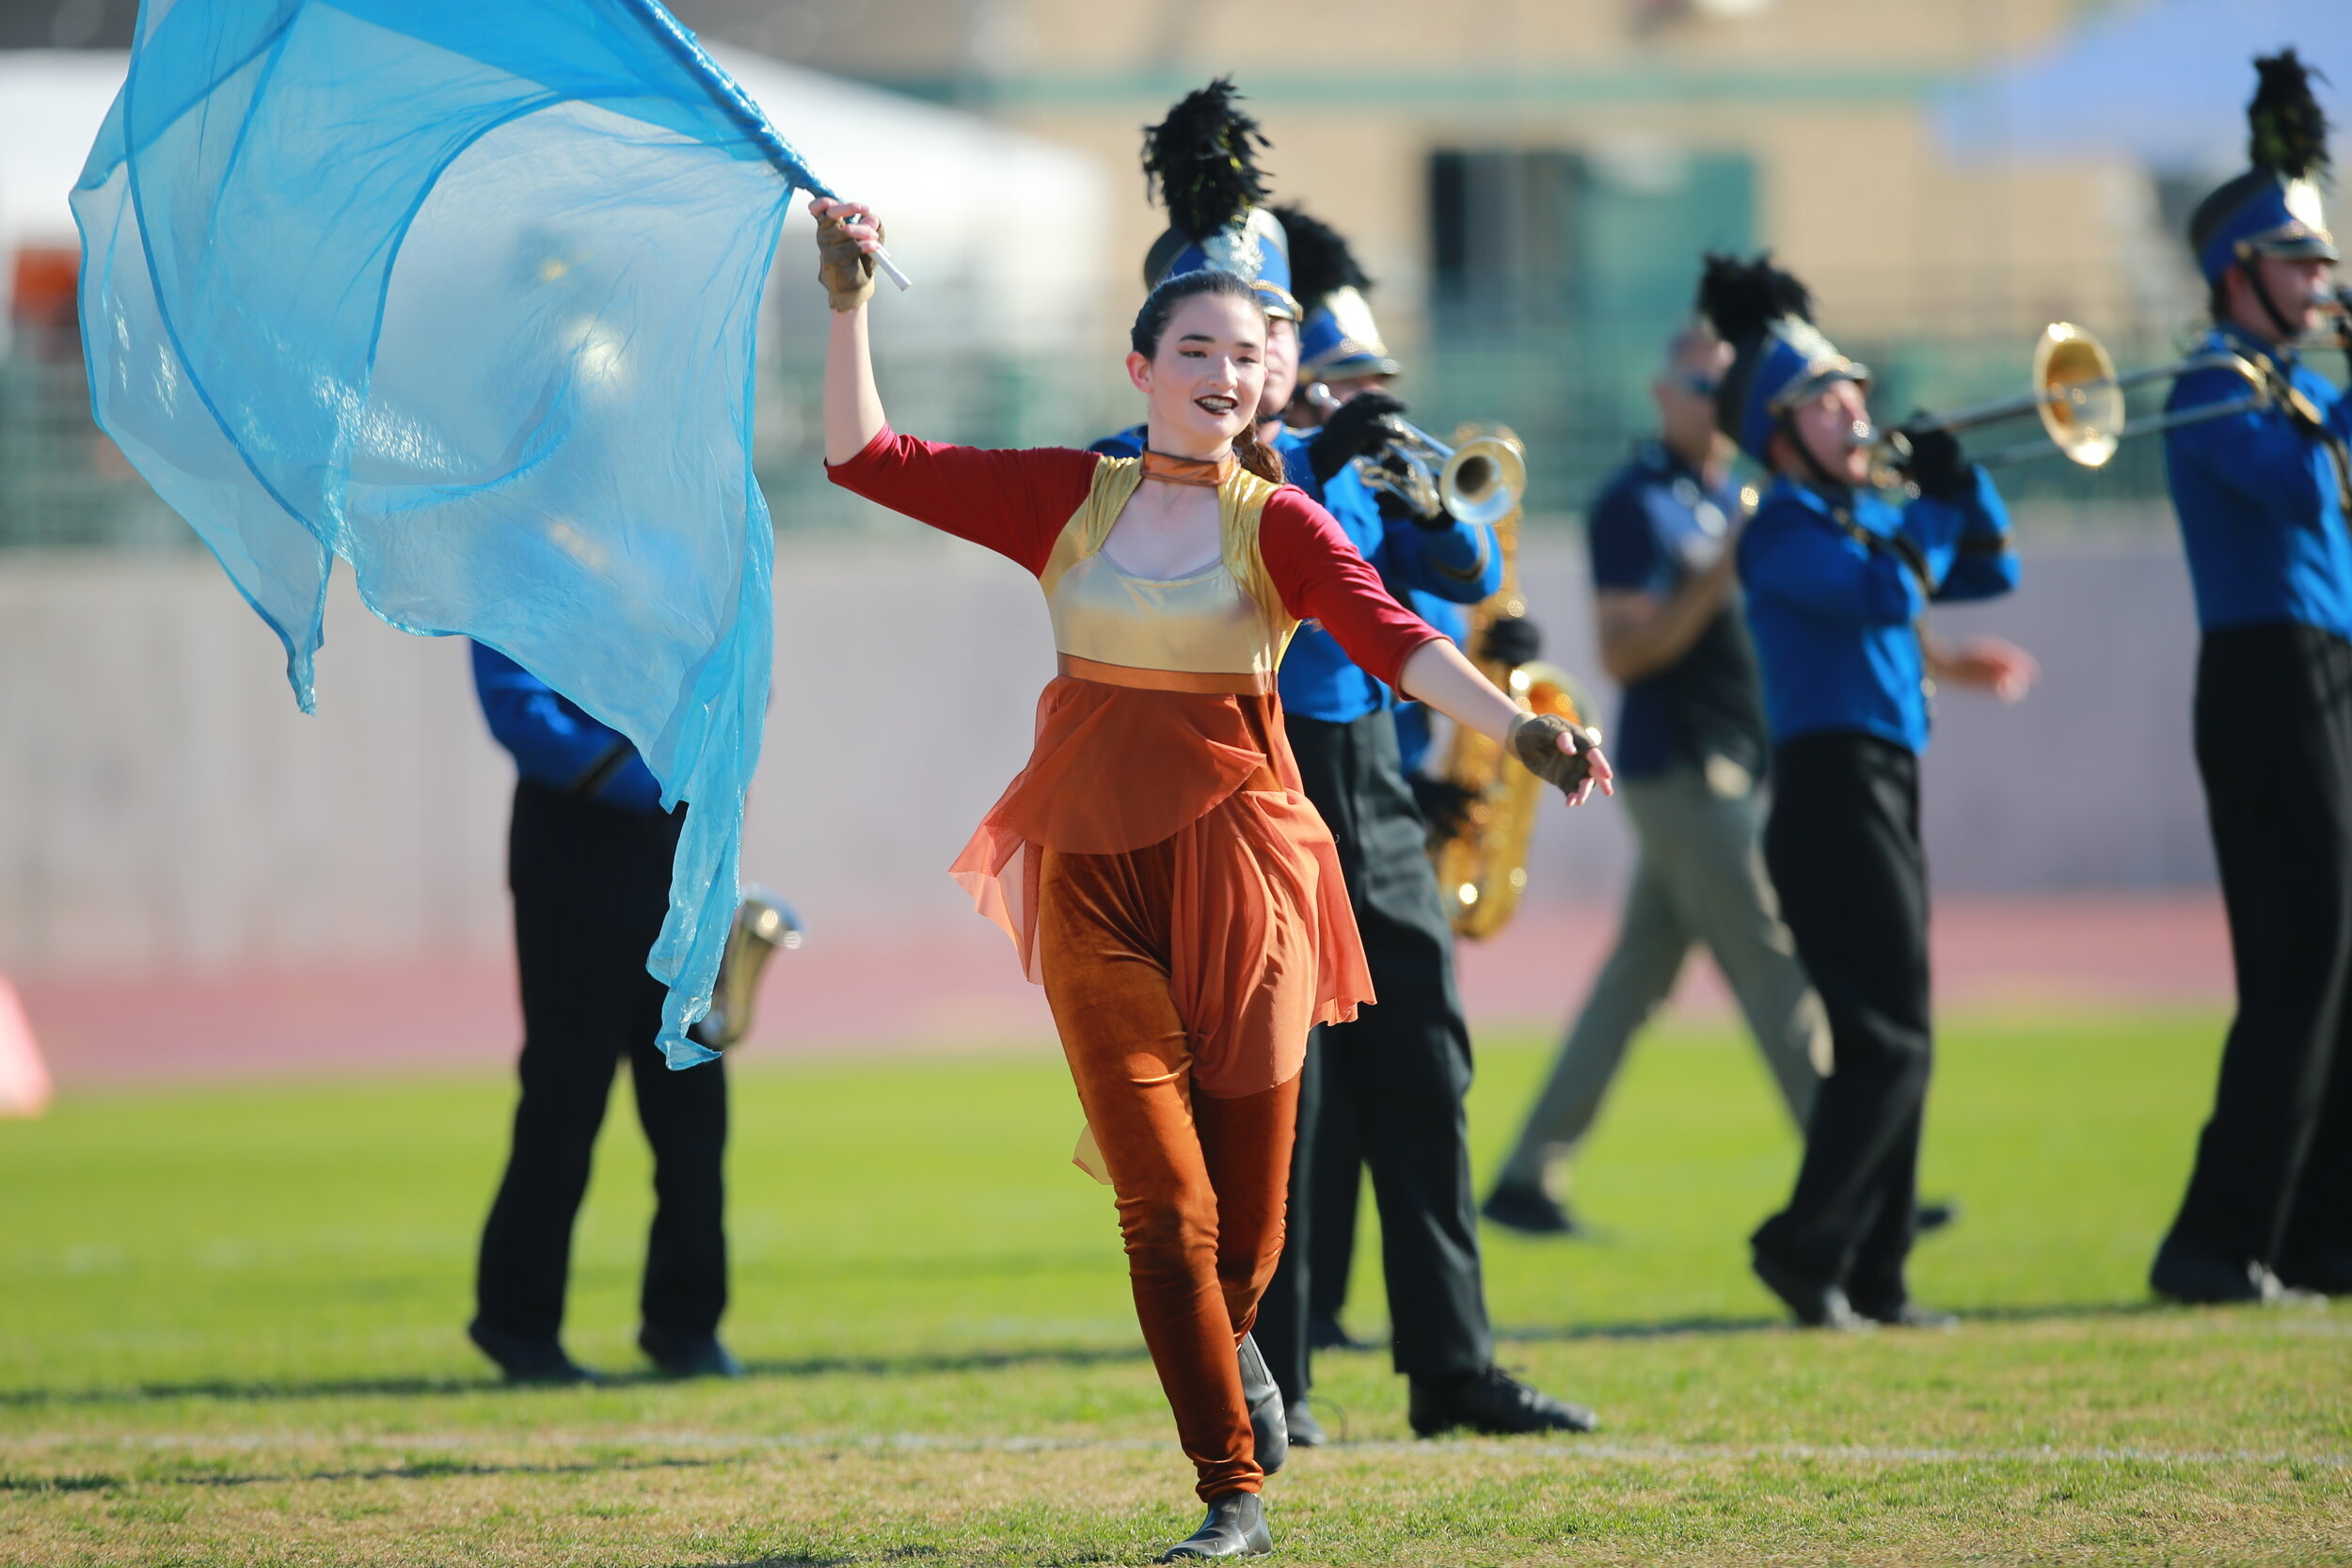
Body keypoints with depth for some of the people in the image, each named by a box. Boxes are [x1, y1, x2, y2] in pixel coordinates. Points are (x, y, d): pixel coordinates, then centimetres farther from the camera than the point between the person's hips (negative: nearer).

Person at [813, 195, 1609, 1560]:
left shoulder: (1278, 524, 1)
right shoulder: (1067, 498, 8)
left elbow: (1390, 634, -15)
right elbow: (867, 459, 9)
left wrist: (1519, 732, -30)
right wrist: (850, 304, 1)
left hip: (1237, 857, -1)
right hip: (1095, 869, 1)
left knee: (1247, 1204, 3)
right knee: (1163, 1197, -8)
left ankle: (1229, 1347, 39)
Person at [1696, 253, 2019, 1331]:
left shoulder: (1864, 512, 18)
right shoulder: (1784, 525, -9)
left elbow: (1989, 574, 20)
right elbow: (1885, 593, -23)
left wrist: (1959, 482, 5)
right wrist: (1936, 505, -10)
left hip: (1887, 782, 9)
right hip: (1832, 784, -9)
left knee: (1884, 1044, 9)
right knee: (1891, 1038, -11)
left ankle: (1872, 1278, 12)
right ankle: (1807, 1244, -9)